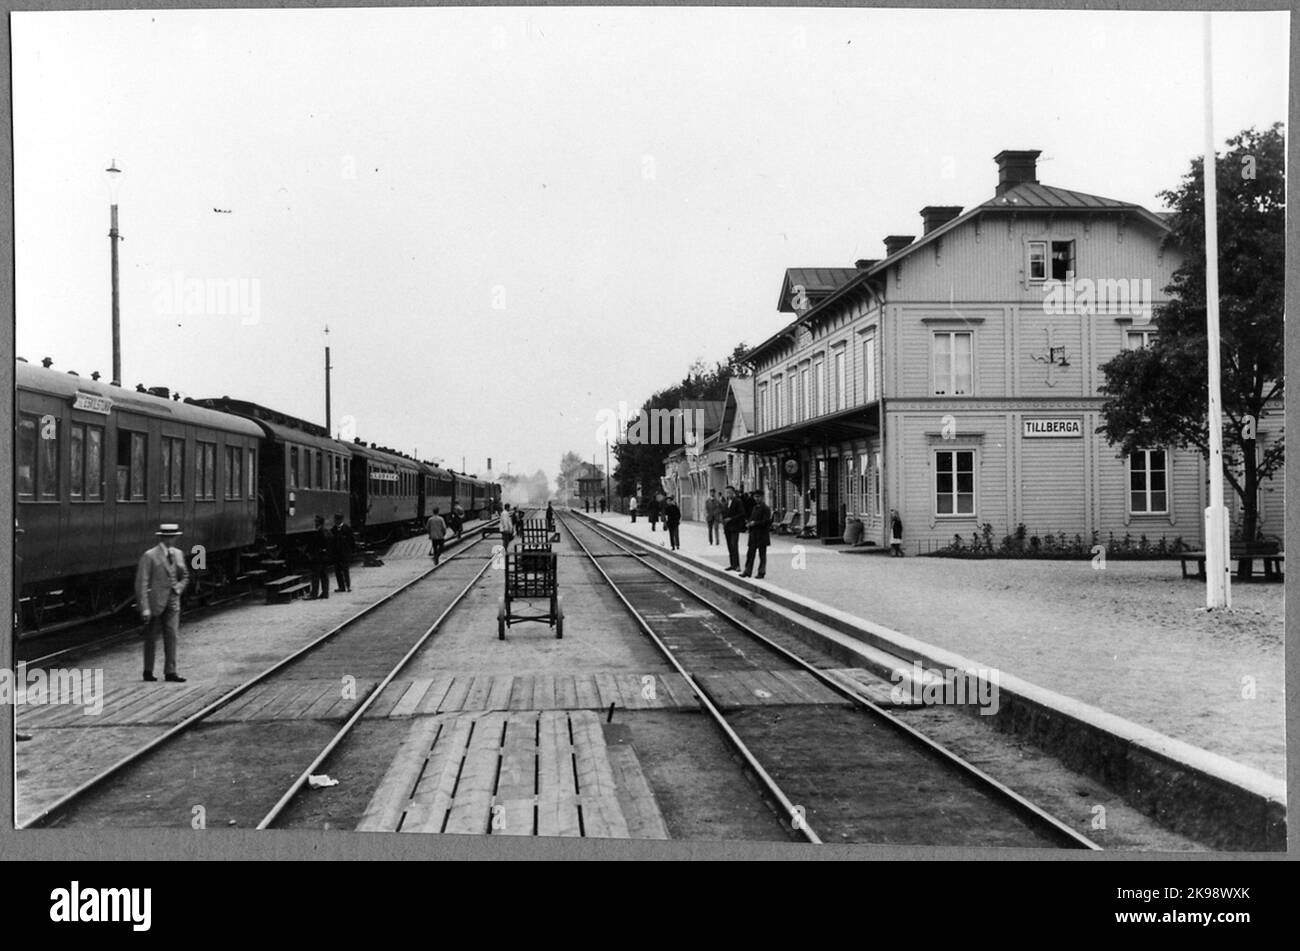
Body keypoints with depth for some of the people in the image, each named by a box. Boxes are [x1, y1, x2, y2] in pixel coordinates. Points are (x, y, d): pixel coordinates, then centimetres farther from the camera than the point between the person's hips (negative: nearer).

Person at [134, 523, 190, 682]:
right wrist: (144, 608, -18)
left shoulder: (178, 554, 9)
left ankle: (170, 672, 2)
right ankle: (148, 672, 17)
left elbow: (184, 577, 22)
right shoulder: (149, 556, -10)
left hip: (172, 602, 5)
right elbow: (141, 583, -12)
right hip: (154, 602, -5)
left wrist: (178, 588, 0)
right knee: (151, 638, 6)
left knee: (171, 636, 0)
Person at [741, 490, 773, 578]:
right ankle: (747, 572, 10)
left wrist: (755, 523, -18)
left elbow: (766, 522, -16)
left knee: (762, 555, 2)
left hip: (762, 535, -7)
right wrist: (748, 523, 3)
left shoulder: (765, 508, -10)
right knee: (750, 554, 6)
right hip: (753, 534, 7)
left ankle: (761, 572, 9)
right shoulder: (754, 507, 14)